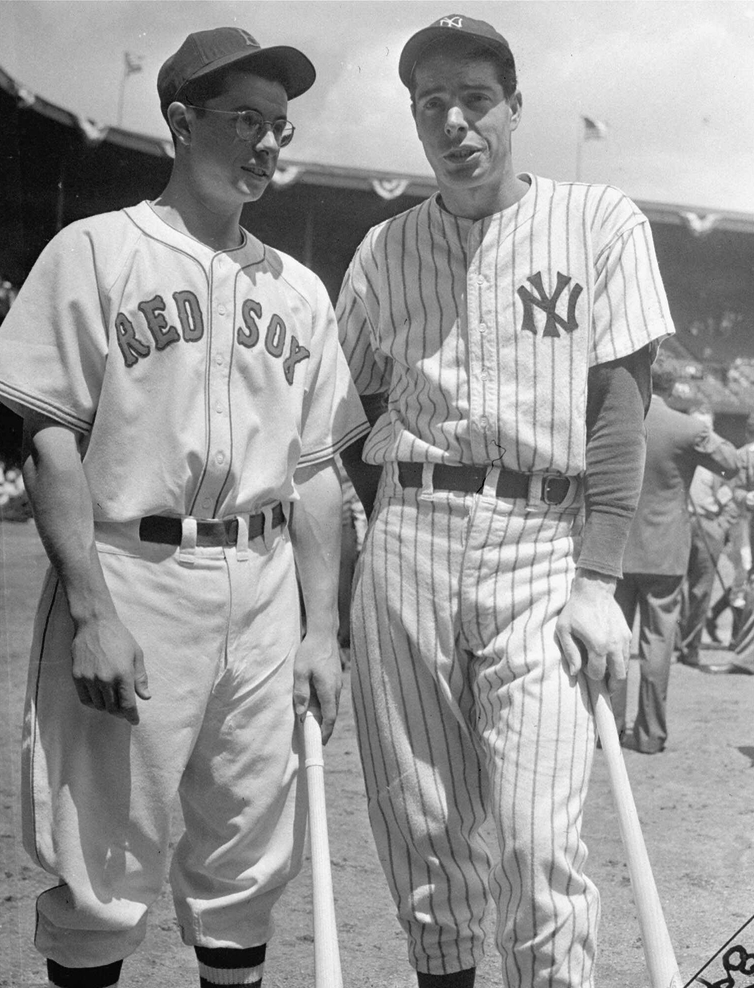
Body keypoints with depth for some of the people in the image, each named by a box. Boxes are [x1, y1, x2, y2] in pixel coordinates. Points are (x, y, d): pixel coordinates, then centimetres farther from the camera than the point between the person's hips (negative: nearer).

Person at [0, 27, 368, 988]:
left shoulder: (298, 288, 14)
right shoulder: (96, 251, -1)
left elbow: (314, 468, 13)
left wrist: (322, 628, 8)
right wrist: (93, 612, -15)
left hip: (262, 589, 5)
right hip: (127, 575, -4)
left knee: (250, 859, 12)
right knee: (103, 865, 0)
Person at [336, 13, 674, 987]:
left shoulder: (599, 222, 3)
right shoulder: (384, 249, 12)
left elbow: (620, 406, -2)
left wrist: (598, 579, -8)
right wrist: (395, 527, 5)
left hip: (542, 543, -3)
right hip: (405, 539, 3)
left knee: (540, 843, -10)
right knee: (418, 824, 8)